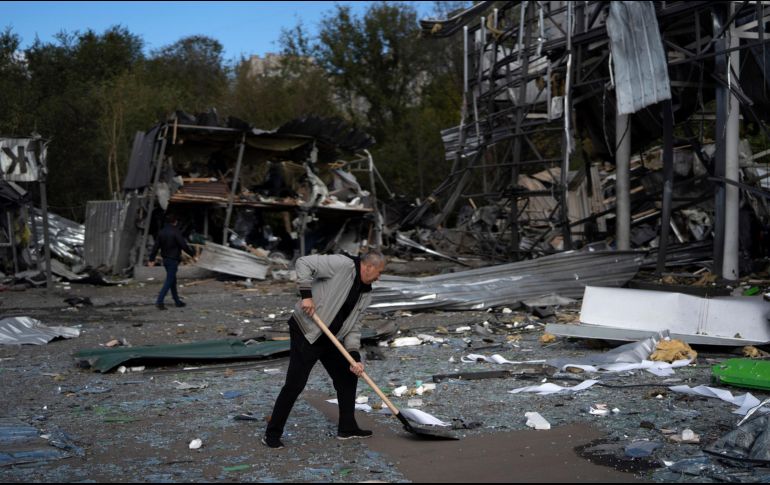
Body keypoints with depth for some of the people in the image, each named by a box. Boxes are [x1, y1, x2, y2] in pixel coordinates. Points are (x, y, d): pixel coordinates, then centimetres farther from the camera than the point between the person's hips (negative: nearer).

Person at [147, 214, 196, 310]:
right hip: (173, 260, -8)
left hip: (165, 259, 8)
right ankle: (160, 301, -15)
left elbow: (156, 246, 8)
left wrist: (152, 259, 11)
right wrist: (192, 254, -5)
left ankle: (177, 301, 22)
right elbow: (184, 245, -16)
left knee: (172, 280, 16)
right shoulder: (176, 232, -14)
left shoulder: (161, 232, 8)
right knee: (169, 281, -6)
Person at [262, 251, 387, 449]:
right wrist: (306, 295, -25)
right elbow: (304, 263, -19)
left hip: (330, 339, 9)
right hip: (306, 332, -9)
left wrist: (355, 357, -4)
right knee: (295, 385, -9)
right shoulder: (342, 265, -15)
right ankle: (272, 435, 2)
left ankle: (347, 428, 26)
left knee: (348, 377, 13)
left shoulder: (365, 294, 9)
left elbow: (353, 327, 8)